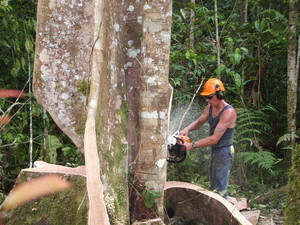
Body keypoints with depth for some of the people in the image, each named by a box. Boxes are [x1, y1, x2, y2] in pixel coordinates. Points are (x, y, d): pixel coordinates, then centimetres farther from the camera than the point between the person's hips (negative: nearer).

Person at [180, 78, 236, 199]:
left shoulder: (228, 112, -24)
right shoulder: (210, 107, 2)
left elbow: (214, 139, -28)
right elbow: (199, 122, 18)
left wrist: (192, 145, -27)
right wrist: (187, 129, -4)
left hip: (224, 152, -9)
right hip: (214, 151, 9)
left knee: (219, 189, -6)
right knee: (213, 185, 18)